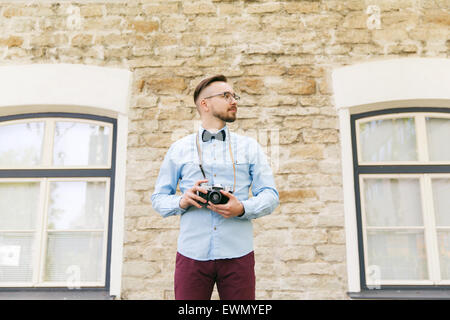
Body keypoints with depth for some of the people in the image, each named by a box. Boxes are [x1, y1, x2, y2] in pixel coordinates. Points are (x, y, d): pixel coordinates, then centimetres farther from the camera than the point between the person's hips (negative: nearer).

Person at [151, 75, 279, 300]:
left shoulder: (250, 147, 12)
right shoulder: (178, 149, 12)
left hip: (238, 254, 1)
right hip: (192, 254, 0)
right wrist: (182, 201, -10)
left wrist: (242, 209, -14)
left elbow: (270, 196, 6)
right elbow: (158, 198, 11)